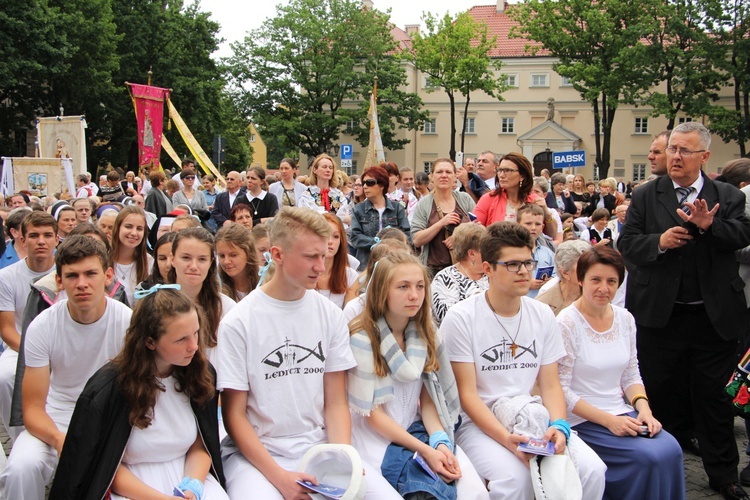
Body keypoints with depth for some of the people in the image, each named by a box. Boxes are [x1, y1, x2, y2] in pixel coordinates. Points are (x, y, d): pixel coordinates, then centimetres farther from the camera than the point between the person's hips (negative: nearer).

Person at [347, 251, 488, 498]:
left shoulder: (425, 334, 5)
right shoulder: (362, 339, -12)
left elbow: (427, 397, 5)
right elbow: (371, 413, -12)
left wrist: (440, 441, -14)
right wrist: (424, 451, -18)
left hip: (417, 430, 5)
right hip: (377, 439, -5)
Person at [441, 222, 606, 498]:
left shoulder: (543, 315, 7)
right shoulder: (461, 318, -8)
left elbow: (550, 384, 8)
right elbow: (467, 394, -10)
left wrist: (558, 426, -13)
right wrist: (506, 438, -23)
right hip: (479, 423, -5)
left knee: (592, 469, -18)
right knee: (514, 478, -33)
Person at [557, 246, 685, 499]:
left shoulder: (625, 318, 7)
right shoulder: (567, 323, -12)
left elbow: (631, 376, 15)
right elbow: (561, 390, -12)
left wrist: (643, 408, -5)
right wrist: (608, 420, -17)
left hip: (622, 414, 6)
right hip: (581, 421, -6)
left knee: (670, 450, -19)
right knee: (649, 457, -23)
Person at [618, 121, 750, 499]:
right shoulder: (646, 196, 4)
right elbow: (626, 243, -2)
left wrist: (709, 225, -29)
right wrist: (659, 241, -20)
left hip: (714, 316, 0)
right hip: (661, 315, 0)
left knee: (714, 396, 9)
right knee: (659, 393, 11)